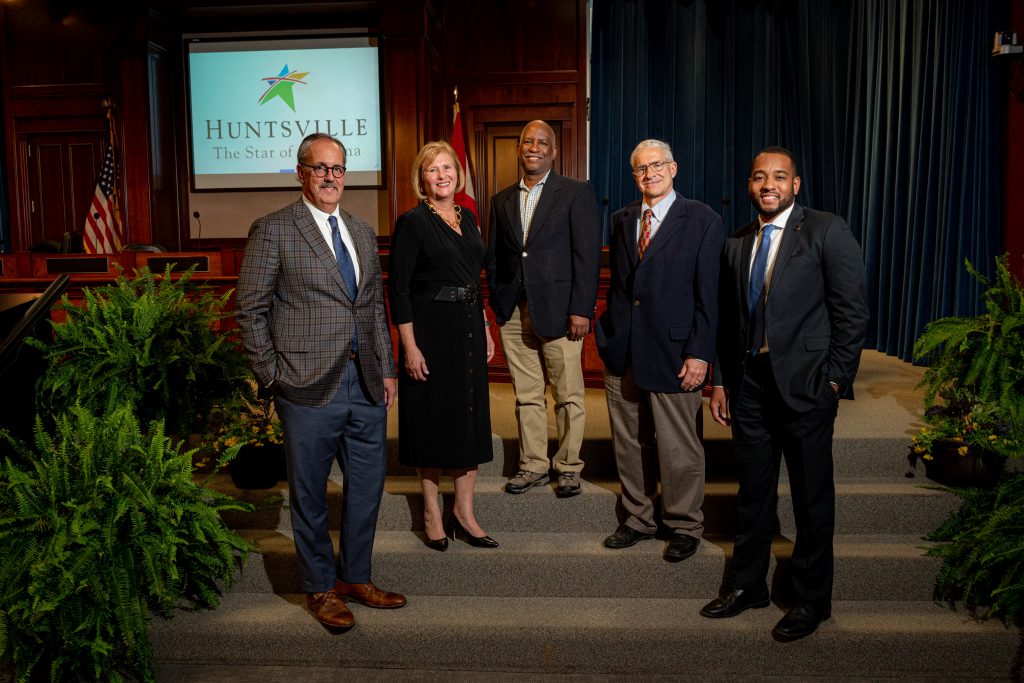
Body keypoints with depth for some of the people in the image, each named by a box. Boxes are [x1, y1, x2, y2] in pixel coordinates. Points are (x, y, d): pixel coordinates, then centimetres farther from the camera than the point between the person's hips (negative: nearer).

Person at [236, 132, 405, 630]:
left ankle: (354, 578, 31)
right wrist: (271, 375, -8)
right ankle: (320, 588, 26)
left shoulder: (362, 233, 14)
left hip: (365, 384, 6)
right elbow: (251, 310, -4)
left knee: (368, 484, 13)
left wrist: (386, 369, 12)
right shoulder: (273, 230, -3)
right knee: (309, 493, 7)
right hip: (309, 385, -5)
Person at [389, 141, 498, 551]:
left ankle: (464, 512, 22)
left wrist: (485, 329, 13)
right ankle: (432, 513, 20)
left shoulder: (467, 218, 12)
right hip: (431, 329, -6)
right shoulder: (412, 222, -8)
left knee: (470, 418, 9)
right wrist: (409, 346, -17)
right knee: (431, 420, 4)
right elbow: (398, 289, -12)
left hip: (468, 328, 7)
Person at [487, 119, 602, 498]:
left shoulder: (577, 193, 0)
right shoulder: (502, 200, 14)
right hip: (514, 311, 4)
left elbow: (588, 254, -6)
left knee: (568, 395, 5)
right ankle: (533, 465, 22)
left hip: (558, 310, -4)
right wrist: (496, 303, 6)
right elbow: (494, 257, 16)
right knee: (526, 395, 11)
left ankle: (568, 467, 19)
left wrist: (581, 309, -13)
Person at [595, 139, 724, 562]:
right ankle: (638, 520, 30)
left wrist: (700, 353, -13)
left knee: (679, 447, 6)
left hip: (673, 353, -5)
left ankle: (684, 527, 25)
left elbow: (709, 293, -7)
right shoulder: (622, 220, 13)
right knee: (629, 444, 13)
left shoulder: (702, 220, -3)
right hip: (622, 352, 5)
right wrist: (608, 334, 7)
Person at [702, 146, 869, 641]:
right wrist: (720, 382, 9)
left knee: (812, 499, 8)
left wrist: (835, 379, -11)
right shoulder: (736, 243, 11)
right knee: (753, 493, 15)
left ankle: (811, 600, 24)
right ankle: (747, 586, 31)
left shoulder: (827, 231, -4)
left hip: (805, 385, -5)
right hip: (749, 386, 5)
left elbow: (852, 312, -7)